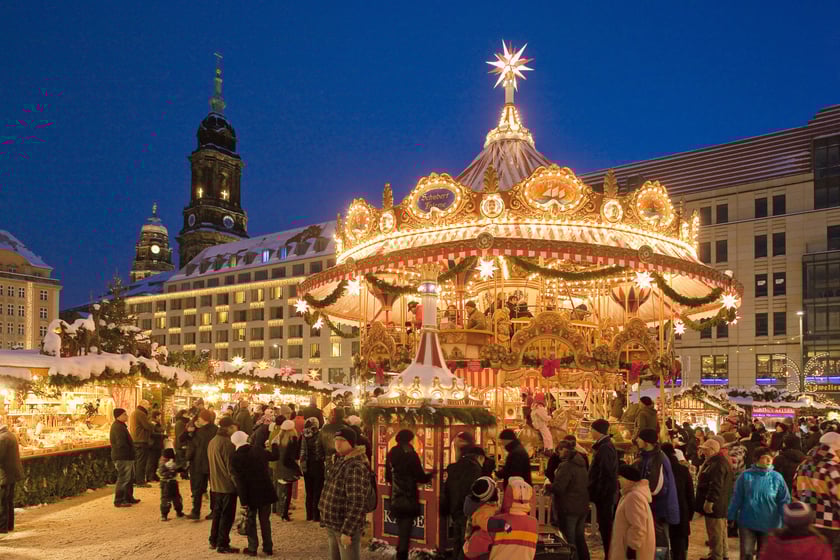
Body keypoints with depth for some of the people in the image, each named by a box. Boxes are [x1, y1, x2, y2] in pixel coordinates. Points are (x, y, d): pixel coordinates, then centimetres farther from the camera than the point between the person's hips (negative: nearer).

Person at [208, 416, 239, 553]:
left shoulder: (212, 441, 7)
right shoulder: (227, 443, -21)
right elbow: (231, 467, -20)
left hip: (215, 485, 9)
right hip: (227, 485, -9)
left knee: (217, 514, 19)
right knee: (227, 516, 2)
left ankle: (213, 541, 27)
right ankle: (222, 545, 7)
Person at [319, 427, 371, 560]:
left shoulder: (356, 466, -20)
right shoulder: (335, 460, 8)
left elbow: (357, 502, -24)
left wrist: (347, 531, -25)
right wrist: (326, 520, 16)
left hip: (347, 526, -9)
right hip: (332, 524, 9)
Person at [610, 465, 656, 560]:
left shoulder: (634, 497, -24)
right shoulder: (631, 494, 11)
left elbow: (638, 527, -28)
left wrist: (632, 547, -23)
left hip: (633, 548, -11)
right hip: (633, 544, 11)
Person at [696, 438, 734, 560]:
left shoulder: (717, 464, -21)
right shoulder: (715, 461, 15)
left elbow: (716, 485, -27)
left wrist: (709, 501, -25)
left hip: (715, 504, -11)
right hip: (720, 503, 11)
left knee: (715, 533, -3)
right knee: (720, 531, 19)